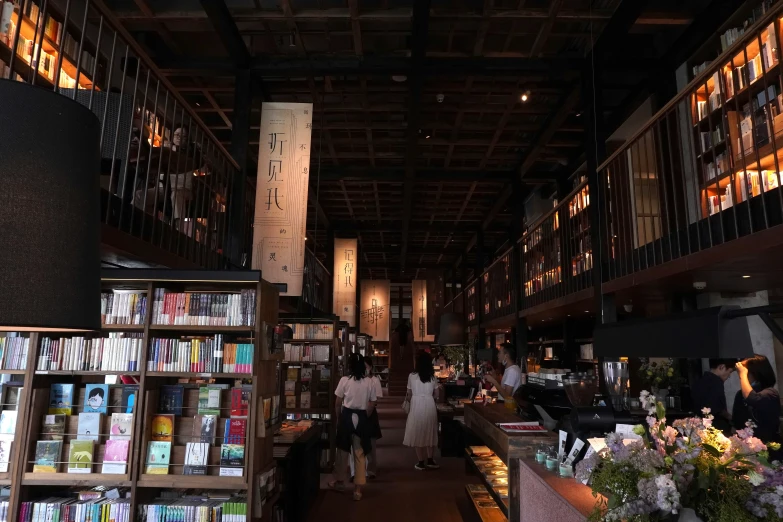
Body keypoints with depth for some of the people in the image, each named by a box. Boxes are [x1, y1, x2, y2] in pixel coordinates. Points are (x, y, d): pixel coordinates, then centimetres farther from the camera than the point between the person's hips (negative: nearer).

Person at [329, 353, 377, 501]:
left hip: (347, 416, -1)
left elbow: (338, 403, -1)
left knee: (343, 450, 16)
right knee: (359, 454, 9)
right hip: (361, 418, 1)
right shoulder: (369, 382, -2)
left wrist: (338, 418, 13)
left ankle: (339, 480, 34)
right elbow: (372, 405, 2)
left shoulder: (344, 380, -7)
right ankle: (358, 488, 11)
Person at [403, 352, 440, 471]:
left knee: (418, 433, 8)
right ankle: (430, 460, 21)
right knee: (429, 432, 16)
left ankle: (421, 462, 12)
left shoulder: (412, 376, -5)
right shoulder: (433, 377, 2)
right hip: (430, 405, 3)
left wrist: (407, 398, 23)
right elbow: (435, 393, 8)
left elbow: (409, 394, 2)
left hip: (417, 405, -2)